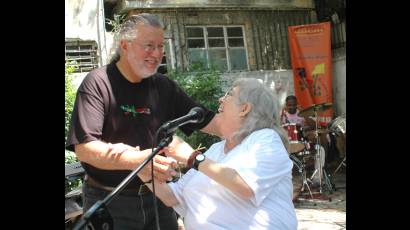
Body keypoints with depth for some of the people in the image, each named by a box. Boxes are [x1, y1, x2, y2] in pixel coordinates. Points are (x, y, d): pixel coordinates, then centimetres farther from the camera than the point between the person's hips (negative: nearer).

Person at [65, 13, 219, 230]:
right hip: (109, 202, -4)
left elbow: (209, 122, 3)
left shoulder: (164, 86, 3)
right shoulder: (97, 84, -12)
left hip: (158, 197, 5)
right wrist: (136, 160, -36)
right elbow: (84, 148, -22)